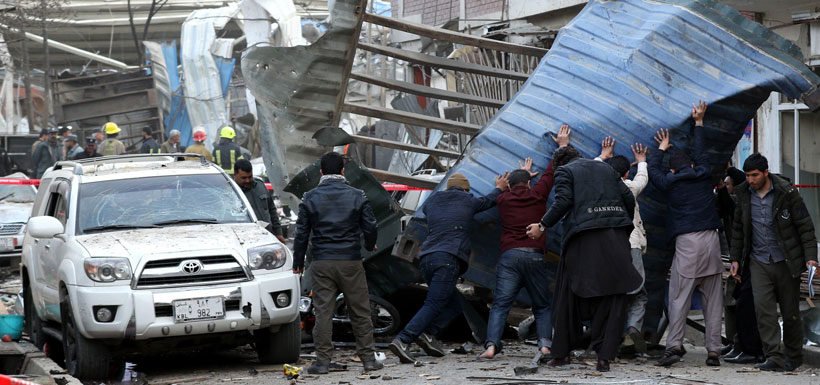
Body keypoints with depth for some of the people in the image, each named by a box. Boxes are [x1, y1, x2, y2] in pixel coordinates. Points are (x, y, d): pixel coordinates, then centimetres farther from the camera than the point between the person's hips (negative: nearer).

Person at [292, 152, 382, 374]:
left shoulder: (310, 198, 0)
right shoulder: (357, 196, -1)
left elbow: (302, 233, 2)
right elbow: (370, 227, 3)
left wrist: (298, 261, 13)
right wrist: (370, 246, 24)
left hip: (322, 263, 0)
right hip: (351, 261, 0)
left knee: (323, 311, 2)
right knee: (360, 311, 7)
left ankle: (323, 360, -1)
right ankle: (368, 358, 8)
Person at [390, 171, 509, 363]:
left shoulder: (432, 200, 21)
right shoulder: (467, 201, 11)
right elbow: (487, 201, 30)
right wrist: (499, 188, 50)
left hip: (426, 258, 6)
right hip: (448, 258, -6)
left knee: (453, 304, 15)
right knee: (433, 305, -13)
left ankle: (427, 334, -6)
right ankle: (402, 340, -27)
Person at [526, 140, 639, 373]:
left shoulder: (564, 170, 10)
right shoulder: (605, 168, 23)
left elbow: (563, 201, -6)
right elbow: (628, 198, 15)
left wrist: (543, 226, -1)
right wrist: (624, 227, 25)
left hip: (584, 238, -3)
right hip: (616, 238, 3)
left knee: (569, 296, 8)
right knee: (613, 297, 4)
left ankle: (562, 353, 12)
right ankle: (605, 356, -2)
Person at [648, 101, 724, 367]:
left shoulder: (671, 182, 5)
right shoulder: (704, 175, 12)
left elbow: (653, 170, 25)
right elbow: (700, 153, 30)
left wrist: (662, 148, 39)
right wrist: (698, 122, 42)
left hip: (687, 243, -3)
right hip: (711, 239, 3)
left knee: (679, 297, -5)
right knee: (713, 299, 4)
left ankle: (674, 345, -17)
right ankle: (713, 351, 1)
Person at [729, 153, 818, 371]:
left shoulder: (787, 192, -9)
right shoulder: (744, 195, 3)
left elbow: (805, 226, -7)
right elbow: (738, 229, 15)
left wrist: (811, 256, -15)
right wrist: (735, 258, 13)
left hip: (786, 261, -3)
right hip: (759, 261, 3)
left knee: (790, 312, 6)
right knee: (763, 308, -11)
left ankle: (793, 356, 21)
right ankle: (774, 357, -11)